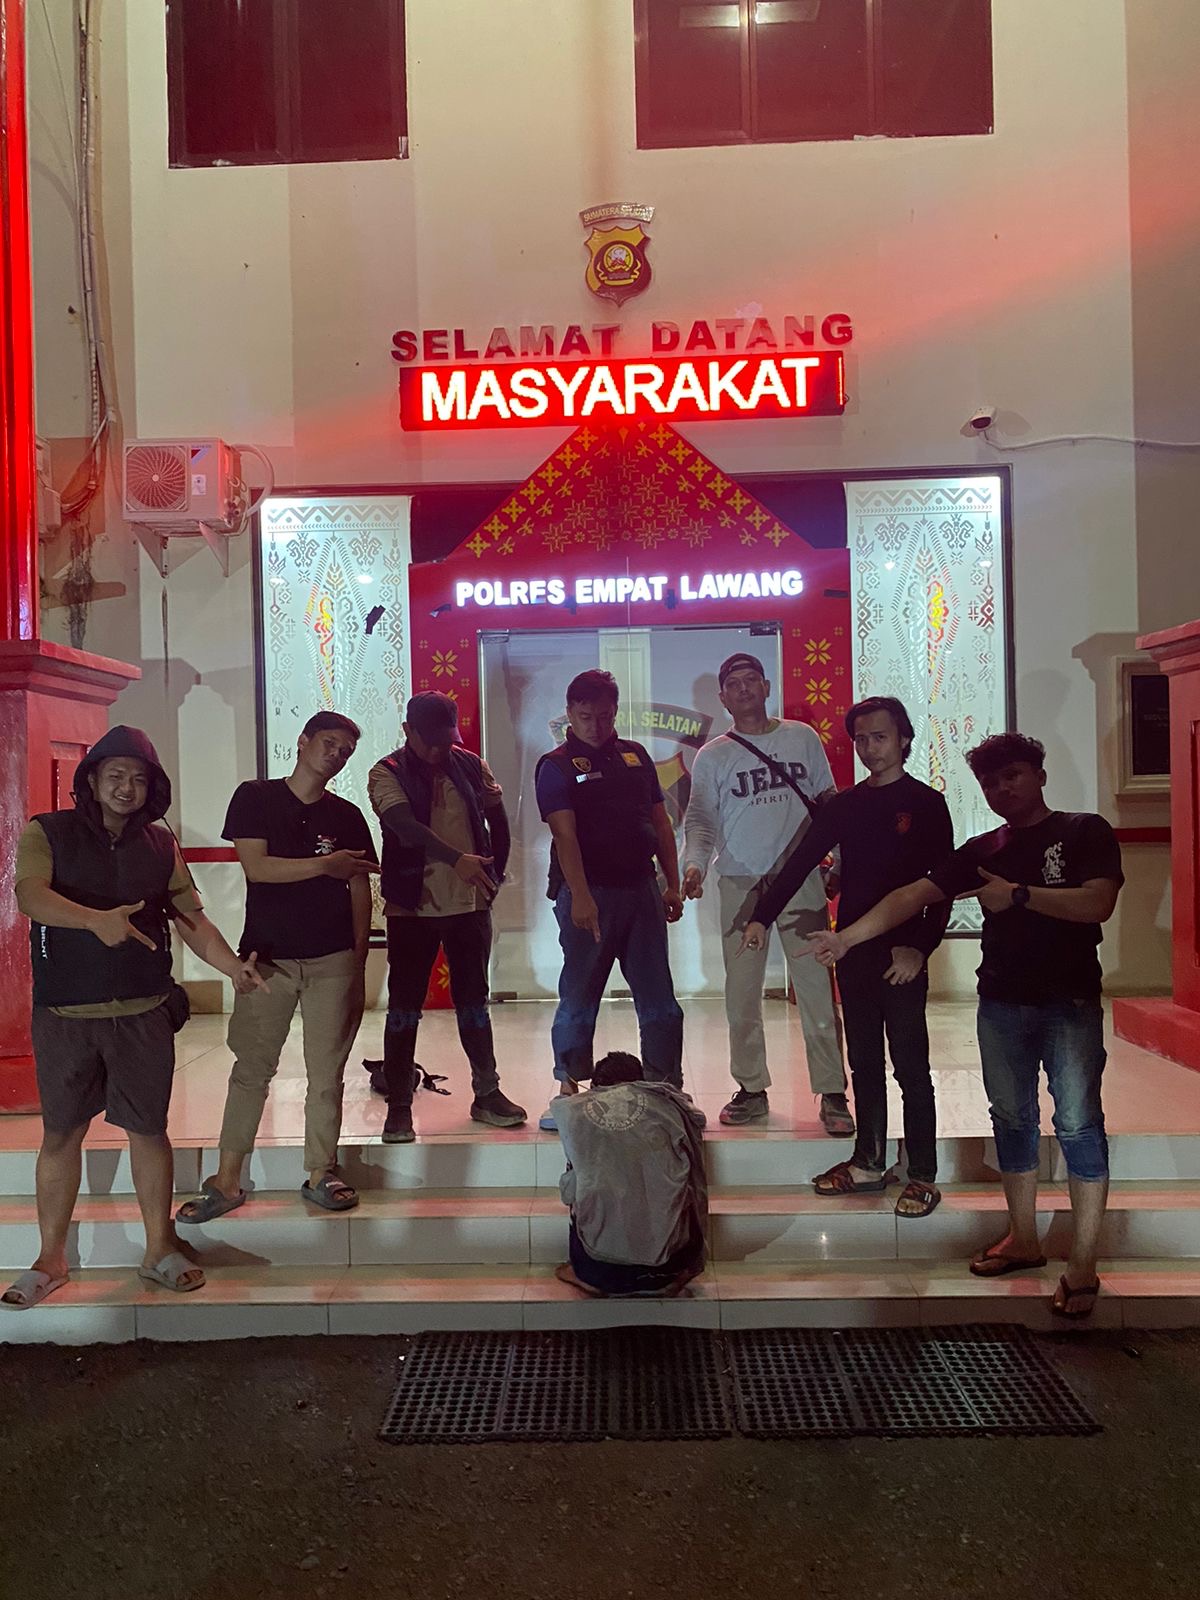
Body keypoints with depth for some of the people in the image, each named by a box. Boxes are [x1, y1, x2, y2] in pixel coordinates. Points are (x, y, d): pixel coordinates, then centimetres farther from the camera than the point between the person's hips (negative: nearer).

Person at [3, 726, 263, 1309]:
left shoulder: (160, 845, 9)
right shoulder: (48, 833, 0)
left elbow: (191, 918, 7)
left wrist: (234, 967, -8)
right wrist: (96, 920, -36)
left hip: (143, 1013, 2)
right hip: (64, 1014, -2)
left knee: (148, 1129, 7)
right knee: (61, 1133, 8)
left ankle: (159, 1249, 20)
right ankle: (51, 1259, 23)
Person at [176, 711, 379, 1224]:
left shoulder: (347, 816, 9)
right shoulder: (255, 797, 3)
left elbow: (360, 889, 9)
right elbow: (256, 866, -10)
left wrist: (359, 960, 4)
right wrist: (327, 864, -10)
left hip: (333, 961, 2)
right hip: (268, 957, -2)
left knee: (327, 1075, 5)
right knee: (251, 1071, 3)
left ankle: (320, 1175, 17)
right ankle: (226, 1182, 11)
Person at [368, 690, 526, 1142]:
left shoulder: (472, 766, 6)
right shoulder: (388, 773, -6)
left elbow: (499, 824, 12)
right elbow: (405, 826, -22)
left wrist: (494, 876, 9)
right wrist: (456, 859, -34)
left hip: (470, 904, 3)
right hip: (412, 906, -3)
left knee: (473, 1002, 13)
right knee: (404, 1007, 3)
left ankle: (487, 1094, 24)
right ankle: (399, 1107, 10)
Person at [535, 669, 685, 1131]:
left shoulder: (636, 756, 12)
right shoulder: (557, 766, -2)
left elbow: (661, 822, 15)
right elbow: (565, 834, -13)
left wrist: (672, 884, 8)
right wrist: (580, 896, -23)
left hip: (641, 888, 5)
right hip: (588, 893, -4)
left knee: (659, 998, 6)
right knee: (578, 997, 4)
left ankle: (668, 1089, 15)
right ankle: (568, 1092, 16)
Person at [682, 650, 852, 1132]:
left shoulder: (802, 737, 9)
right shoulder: (711, 756, 8)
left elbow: (827, 804, 13)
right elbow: (700, 819, 5)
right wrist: (695, 863, -12)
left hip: (800, 879, 0)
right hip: (740, 884, 1)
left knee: (817, 988, -2)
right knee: (742, 993, 5)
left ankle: (832, 1093, 5)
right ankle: (751, 1089, 18)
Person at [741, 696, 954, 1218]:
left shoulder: (926, 804, -4)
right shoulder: (845, 805, 10)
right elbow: (800, 862, 8)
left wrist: (919, 946, -21)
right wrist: (762, 916, -1)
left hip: (902, 954, -5)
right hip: (853, 951, 5)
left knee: (910, 1068, 0)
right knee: (864, 1063, 13)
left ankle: (923, 1177, 9)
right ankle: (868, 1162, 24)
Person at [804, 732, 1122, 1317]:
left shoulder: (1085, 832, -1)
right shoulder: (984, 850, 10)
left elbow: (1097, 903, -16)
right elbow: (914, 894, 2)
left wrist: (1018, 894, -17)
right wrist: (847, 936, -8)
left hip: (1071, 1003, -5)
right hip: (1002, 1004, 5)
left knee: (1078, 1125, -3)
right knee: (1011, 1120, 11)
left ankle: (1082, 1266, 4)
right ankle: (1023, 1240, 25)